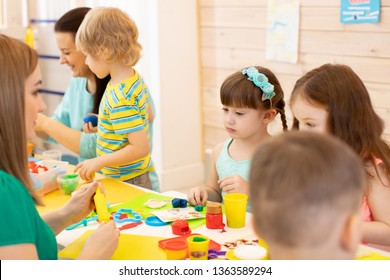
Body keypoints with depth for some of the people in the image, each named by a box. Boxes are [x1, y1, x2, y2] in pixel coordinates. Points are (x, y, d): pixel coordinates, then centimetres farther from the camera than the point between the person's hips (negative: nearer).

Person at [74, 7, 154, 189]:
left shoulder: (118, 98, -26)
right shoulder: (135, 77, 2)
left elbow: (140, 148, -27)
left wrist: (98, 162, -21)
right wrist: (102, 123, 16)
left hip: (125, 182, -9)